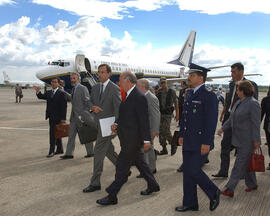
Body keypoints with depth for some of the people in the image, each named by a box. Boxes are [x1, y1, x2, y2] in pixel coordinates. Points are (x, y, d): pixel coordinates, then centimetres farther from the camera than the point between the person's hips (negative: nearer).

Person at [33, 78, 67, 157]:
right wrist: (38, 91, -18)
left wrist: (63, 118, -16)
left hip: (57, 117, -7)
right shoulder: (48, 93, 15)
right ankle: (60, 149, 25)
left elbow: (64, 107, -12)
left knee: (53, 134, -8)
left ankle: (51, 151, -2)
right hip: (51, 117, 7)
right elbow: (41, 97, 2)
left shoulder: (61, 93, -8)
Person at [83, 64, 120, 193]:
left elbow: (118, 108, -15)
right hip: (99, 123, 8)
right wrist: (93, 107, -9)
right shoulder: (95, 88, 10)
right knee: (108, 150, 17)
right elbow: (90, 102, 15)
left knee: (98, 151, -7)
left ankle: (95, 183, 1)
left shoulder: (114, 89, -11)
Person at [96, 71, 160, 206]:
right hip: (130, 139, 10)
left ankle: (112, 196, 7)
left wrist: (146, 140, -19)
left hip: (132, 139, -10)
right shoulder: (129, 96, 11)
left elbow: (144, 120, -20)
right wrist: (116, 123, 2)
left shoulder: (139, 97, -19)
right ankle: (153, 185, 36)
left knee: (122, 167, -3)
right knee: (139, 162, 21)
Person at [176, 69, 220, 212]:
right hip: (188, 142, 8)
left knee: (194, 171, -6)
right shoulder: (189, 94, 13)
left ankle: (213, 193, 20)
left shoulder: (209, 96, -12)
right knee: (187, 172, 11)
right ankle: (190, 204, 24)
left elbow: (211, 121, -17)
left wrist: (206, 143, -20)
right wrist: (181, 135, 17)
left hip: (201, 143, -8)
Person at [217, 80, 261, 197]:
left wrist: (256, 140, -18)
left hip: (248, 141, -9)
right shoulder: (238, 102, 12)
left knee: (240, 163, -5)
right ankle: (252, 184, 34)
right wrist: (223, 128, 13)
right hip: (239, 139, 9)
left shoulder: (253, 104, -15)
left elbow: (256, 124, -17)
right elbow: (231, 118, 19)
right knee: (246, 162, 18)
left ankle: (229, 189, -3)